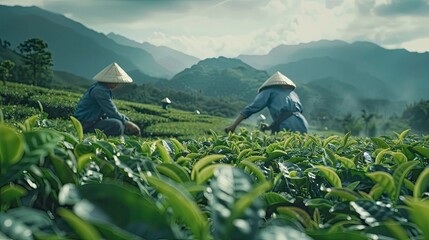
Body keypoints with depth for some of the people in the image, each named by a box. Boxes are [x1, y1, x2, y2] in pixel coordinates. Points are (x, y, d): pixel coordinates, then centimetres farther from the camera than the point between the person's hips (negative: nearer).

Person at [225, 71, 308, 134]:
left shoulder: (270, 91, 17)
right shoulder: (293, 93, 33)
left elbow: (251, 108, 7)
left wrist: (233, 126, 6)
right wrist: (271, 127, 32)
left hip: (287, 128, -5)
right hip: (303, 126, 5)